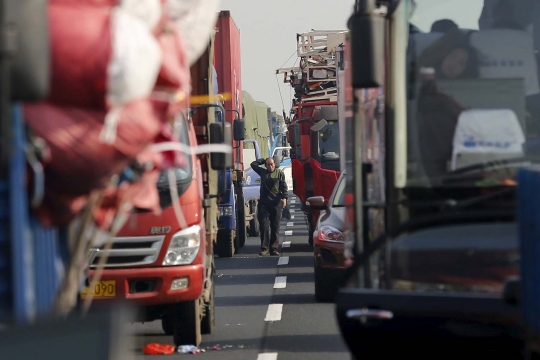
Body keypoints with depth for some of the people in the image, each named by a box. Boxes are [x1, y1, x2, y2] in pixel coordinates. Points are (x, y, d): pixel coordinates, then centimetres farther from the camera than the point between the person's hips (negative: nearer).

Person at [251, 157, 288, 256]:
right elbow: (253, 164, 19)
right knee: (264, 226, -6)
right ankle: (264, 248, -4)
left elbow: (284, 186, 0)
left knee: (275, 227, 2)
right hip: (264, 203, 1)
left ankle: (274, 248, 6)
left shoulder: (279, 173, 6)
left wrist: (284, 198, -13)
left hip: (276, 203, -1)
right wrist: (263, 160, 16)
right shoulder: (263, 172, 14)